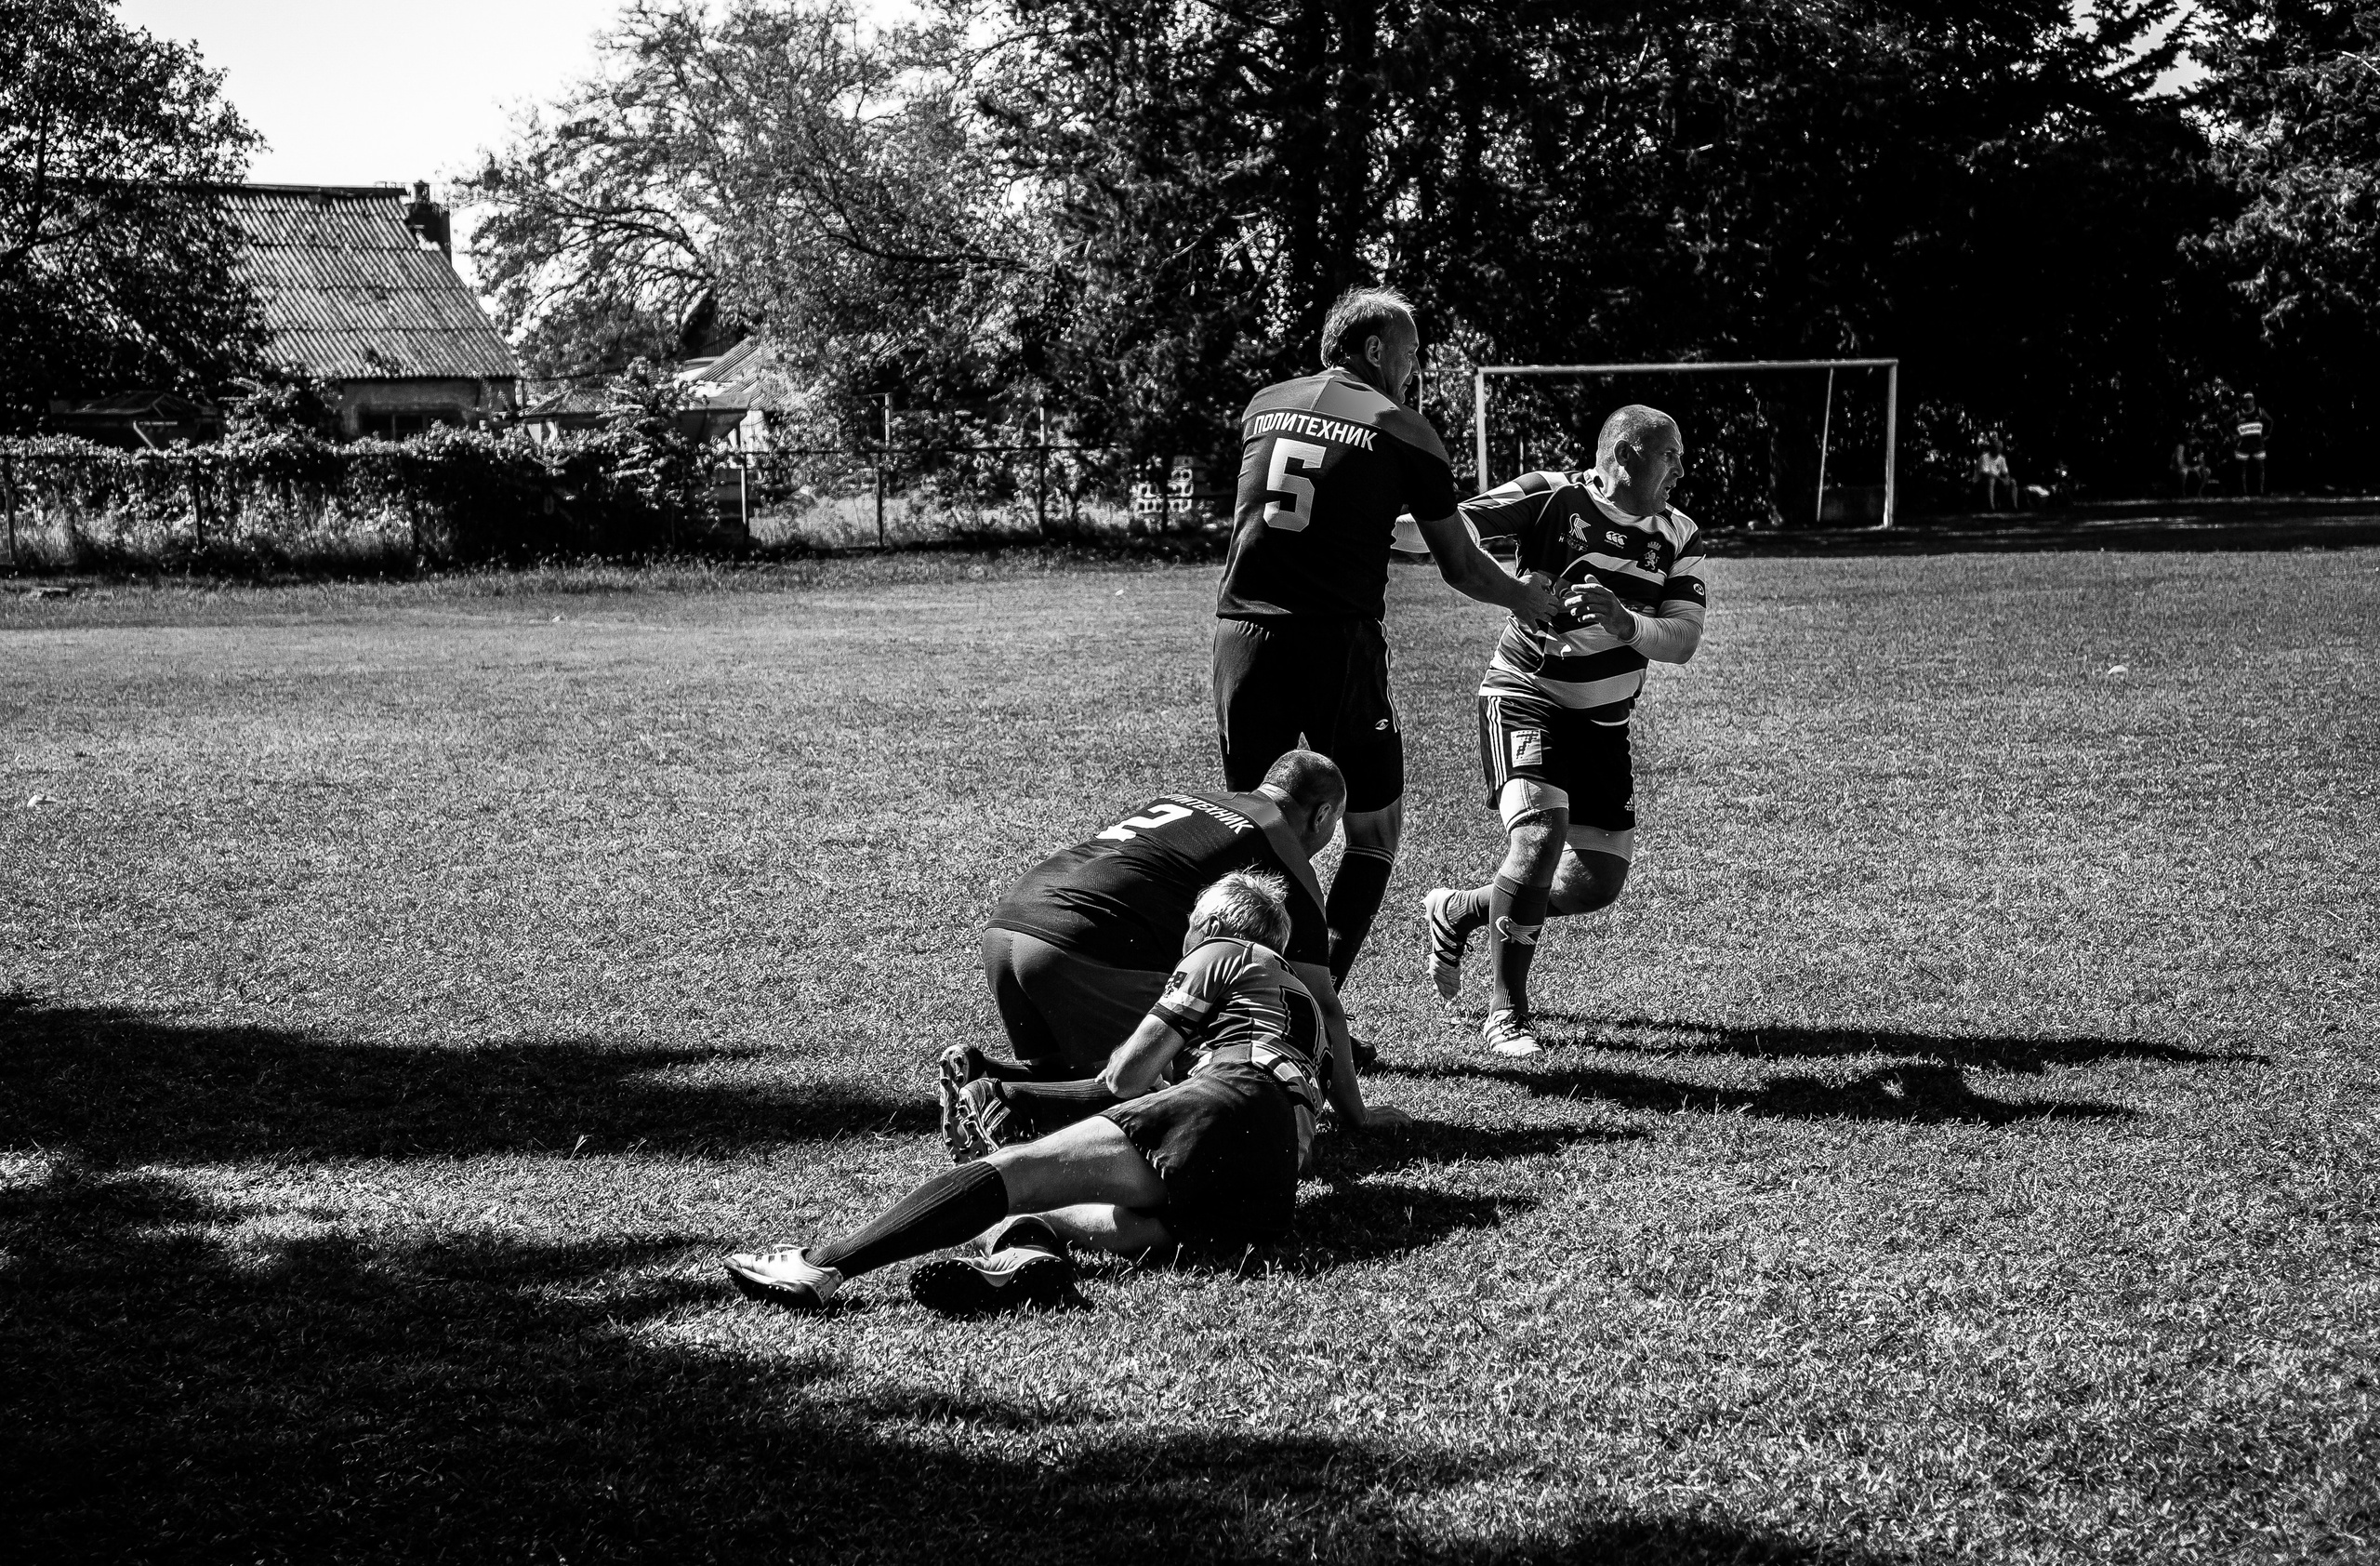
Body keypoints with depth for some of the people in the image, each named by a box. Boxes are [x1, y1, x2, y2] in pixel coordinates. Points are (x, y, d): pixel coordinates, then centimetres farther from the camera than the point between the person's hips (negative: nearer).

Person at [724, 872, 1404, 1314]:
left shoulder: (1219, 957, 20)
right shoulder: (1306, 996, 40)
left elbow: (1125, 1076, 17)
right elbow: (1354, 1114, 54)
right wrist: (1360, 1114, 78)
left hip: (1230, 1108, -6)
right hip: (1269, 1201, 6)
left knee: (1007, 1172, -14)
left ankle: (826, 1265, -31)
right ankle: (1022, 1249, -41)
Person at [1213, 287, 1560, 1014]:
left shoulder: (1262, 407, 13)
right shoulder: (1401, 431, 0)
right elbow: (1459, 566, 6)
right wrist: (1525, 599, 24)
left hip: (1242, 633, 4)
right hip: (1337, 644, -4)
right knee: (1375, 831, 9)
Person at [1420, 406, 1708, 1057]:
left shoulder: (1679, 536, 3)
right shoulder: (1553, 496, -11)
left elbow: (1684, 639, -7)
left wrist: (1625, 622, -28)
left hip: (1604, 721, 6)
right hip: (1526, 698, -6)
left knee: (1599, 883, 3)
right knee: (1539, 835, -26)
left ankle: (1456, 913, 28)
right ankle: (1506, 1011, -11)